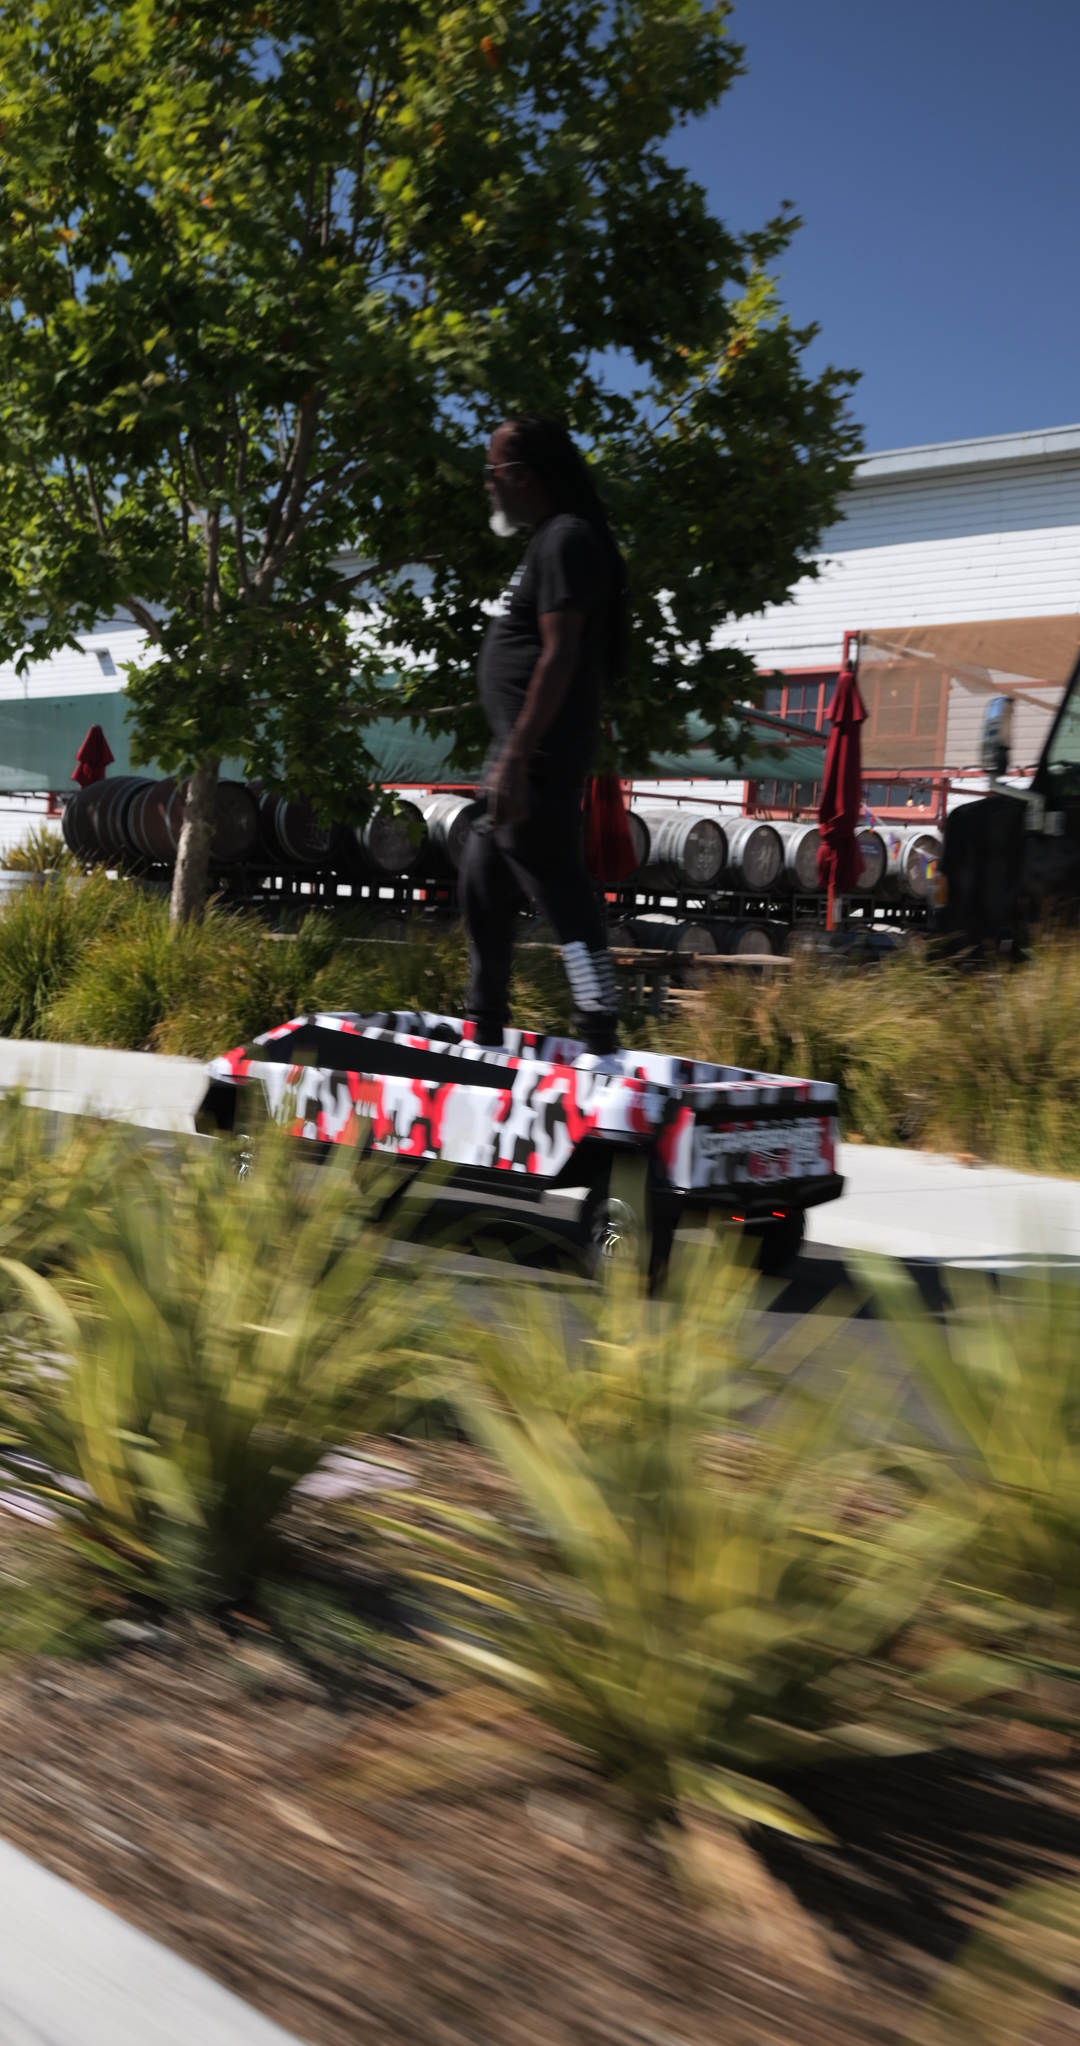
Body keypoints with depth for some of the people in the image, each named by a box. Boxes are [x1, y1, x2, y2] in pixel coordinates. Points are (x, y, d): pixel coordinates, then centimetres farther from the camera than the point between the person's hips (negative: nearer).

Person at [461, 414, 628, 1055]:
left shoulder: (566, 539, -12)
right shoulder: (549, 540, 19)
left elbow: (559, 655, -21)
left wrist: (516, 756, -25)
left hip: (539, 756, -11)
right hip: (521, 755, 11)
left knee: (561, 892, -12)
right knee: (483, 885, 17)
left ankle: (602, 1037, -11)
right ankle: (486, 1026, 27)